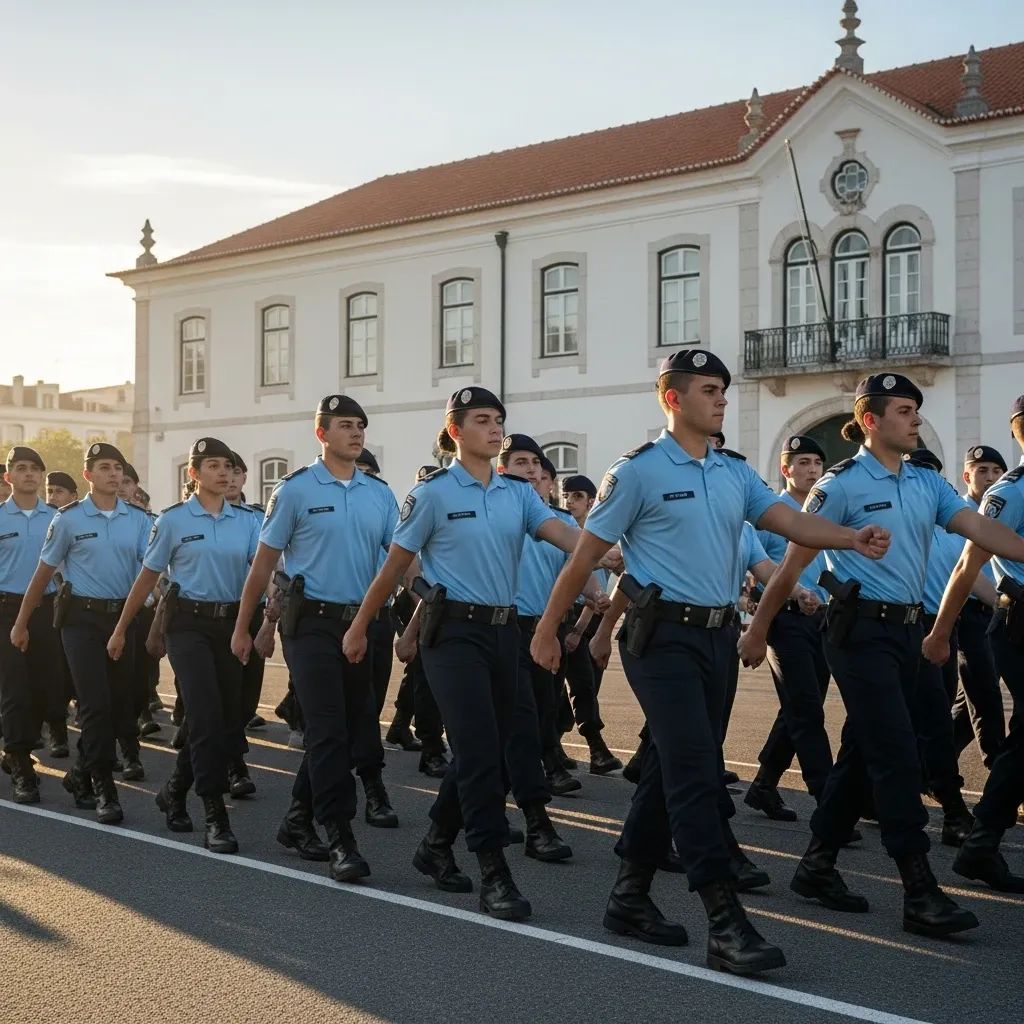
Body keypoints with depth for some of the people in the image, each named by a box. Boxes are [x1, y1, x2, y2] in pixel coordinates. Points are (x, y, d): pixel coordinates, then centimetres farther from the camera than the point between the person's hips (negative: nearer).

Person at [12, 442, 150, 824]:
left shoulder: (138, 520, 6)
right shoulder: (69, 518, -1)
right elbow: (44, 572, 4)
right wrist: (21, 623, 6)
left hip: (123, 616, 4)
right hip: (82, 617, -4)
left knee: (119, 704, 7)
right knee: (96, 704, -10)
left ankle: (81, 775, 26)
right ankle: (103, 790, -2)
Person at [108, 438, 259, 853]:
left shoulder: (246, 521, 7)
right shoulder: (173, 520, -2)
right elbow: (148, 577, 4)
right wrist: (121, 629, 7)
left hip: (231, 623, 4)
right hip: (188, 623, -4)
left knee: (228, 721, 9)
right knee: (207, 717, -14)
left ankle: (174, 790, 32)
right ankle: (216, 818, -11)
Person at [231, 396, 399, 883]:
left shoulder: (380, 493, 8)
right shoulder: (296, 490, -3)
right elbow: (264, 562, 1)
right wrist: (242, 627, 2)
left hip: (361, 622, 5)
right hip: (313, 622, -5)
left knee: (352, 727, 11)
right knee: (328, 729, -10)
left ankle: (298, 820, 26)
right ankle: (340, 840, -9)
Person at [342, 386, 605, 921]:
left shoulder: (518, 492, 9)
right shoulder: (433, 492, -4)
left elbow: (560, 531, -8)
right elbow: (394, 565, 1)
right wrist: (359, 627, 6)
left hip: (503, 630, 6)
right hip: (454, 630, -6)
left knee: (485, 750, 11)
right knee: (480, 750, -12)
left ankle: (437, 845, 31)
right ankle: (494, 875, -9)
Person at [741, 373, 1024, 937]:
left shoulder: (927, 483, 11)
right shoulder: (842, 484, -8)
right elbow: (793, 563, -5)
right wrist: (757, 629, -1)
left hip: (906, 629, 7)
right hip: (862, 630, -7)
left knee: (864, 750, 12)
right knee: (897, 755, -11)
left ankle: (817, 864, 24)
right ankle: (920, 893, -8)